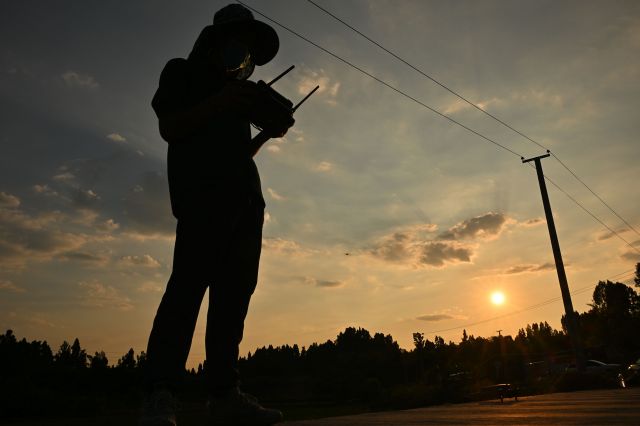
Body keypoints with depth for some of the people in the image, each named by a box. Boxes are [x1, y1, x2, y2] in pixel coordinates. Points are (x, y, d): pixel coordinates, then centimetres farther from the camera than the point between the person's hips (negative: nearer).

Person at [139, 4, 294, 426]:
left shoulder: (241, 89, 30)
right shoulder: (183, 72, 14)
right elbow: (169, 127, 0)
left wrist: (268, 132, 11)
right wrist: (219, 102, -9)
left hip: (244, 194, 6)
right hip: (201, 188, -6)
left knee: (234, 289, -3)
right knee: (191, 279, -20)